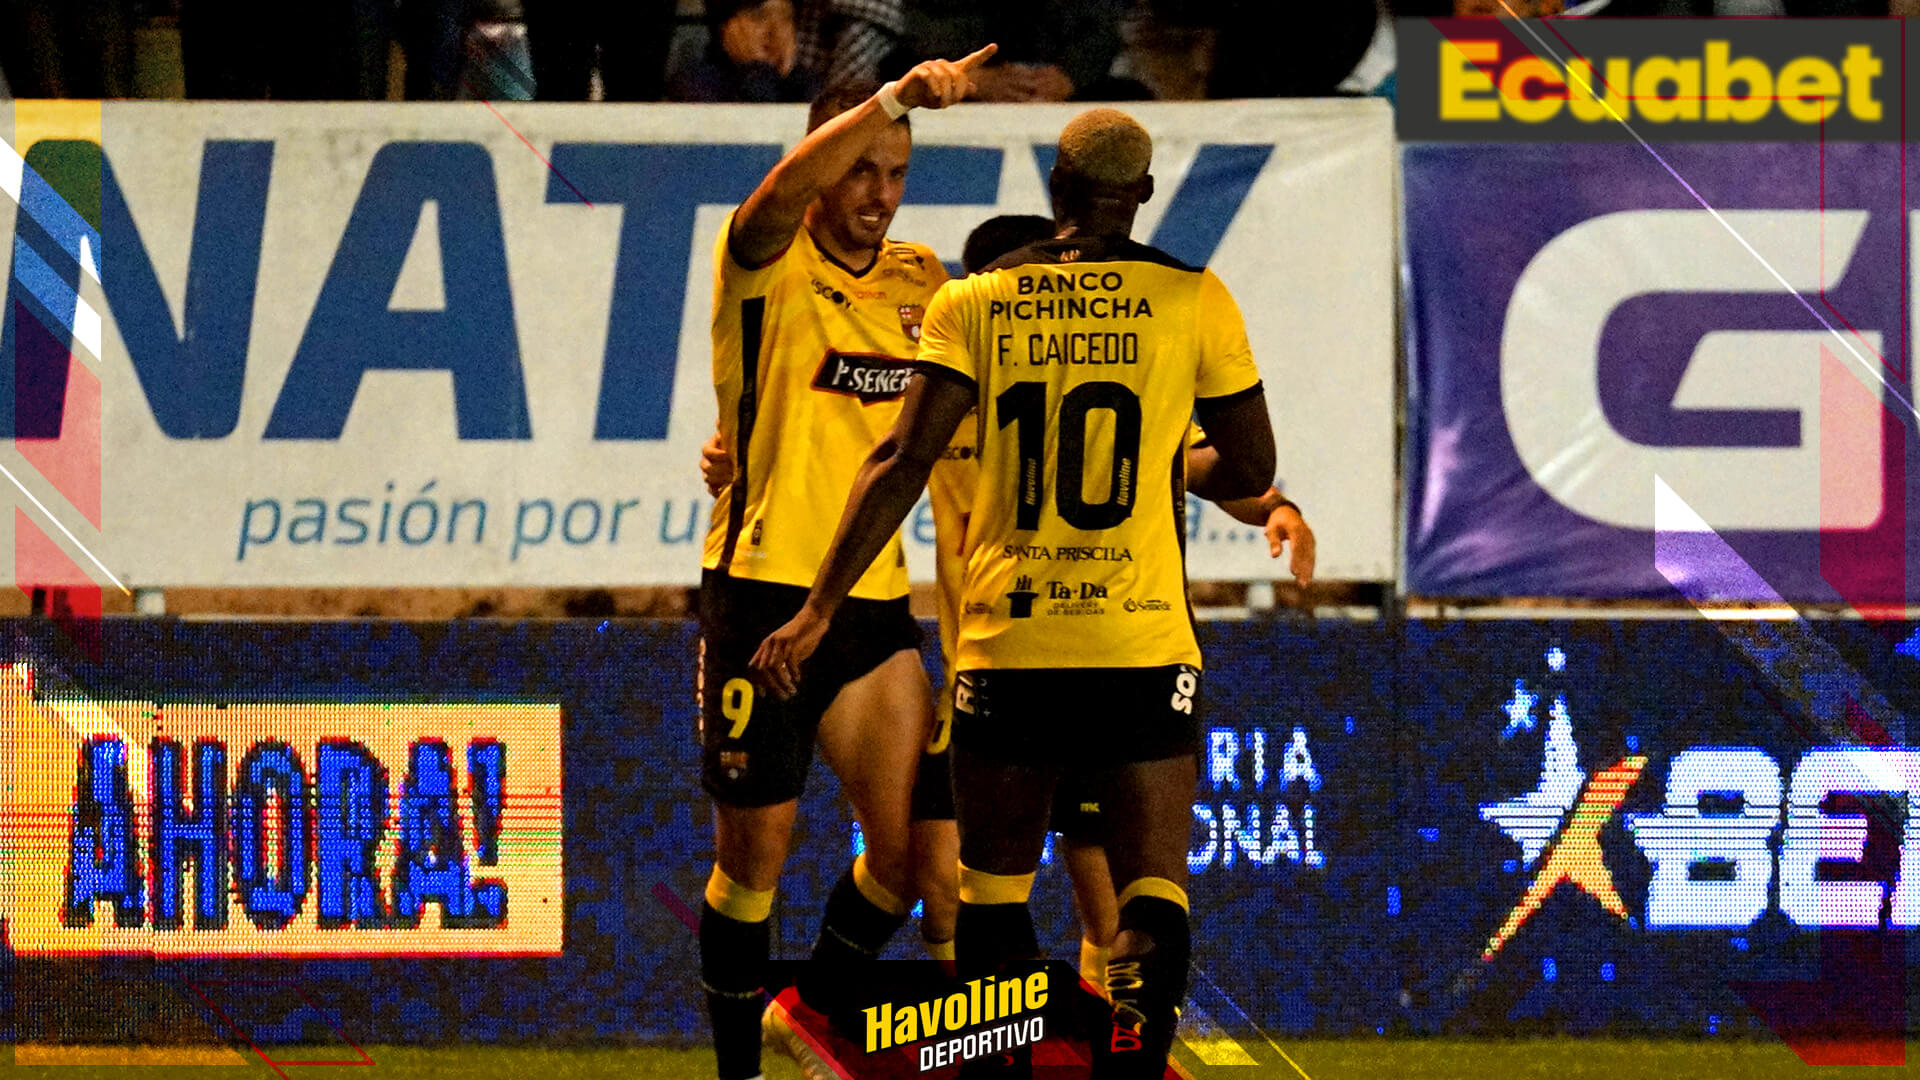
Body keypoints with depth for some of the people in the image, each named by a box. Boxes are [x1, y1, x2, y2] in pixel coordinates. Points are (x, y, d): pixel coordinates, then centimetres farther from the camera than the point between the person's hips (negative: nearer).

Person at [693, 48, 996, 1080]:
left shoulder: (917, 281, 10)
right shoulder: (767, 266, -6)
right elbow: (782, 193, -28)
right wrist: (894, 98, -41)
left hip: (875, 599, 5)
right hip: (762, 588, -5)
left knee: (907, 847, -1)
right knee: (754, 856, 4)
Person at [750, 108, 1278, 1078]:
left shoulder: (974, 303, 2)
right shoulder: (1192, 300, 1)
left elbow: (904, 460, -4)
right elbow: (1250, 471, 7)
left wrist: (820, 611, -1)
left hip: (1008, 642, 1)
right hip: (1142, 639, -1)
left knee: (994, 889, 13)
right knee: (1153, 892, -2)